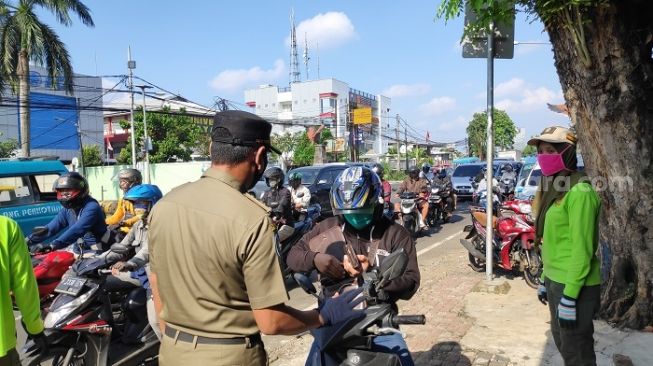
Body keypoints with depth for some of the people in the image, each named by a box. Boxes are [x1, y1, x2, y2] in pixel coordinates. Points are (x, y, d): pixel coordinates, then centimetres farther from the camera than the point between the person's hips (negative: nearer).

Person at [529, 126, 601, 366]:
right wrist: (545, 279, 18)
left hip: (575, 287, -9)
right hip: (556, 281, 9)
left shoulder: (579, 192, -19)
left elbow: (582, 249, -21)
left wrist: (569, 297, -22)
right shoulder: (554, 188, 10)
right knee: (561, 342, 23)